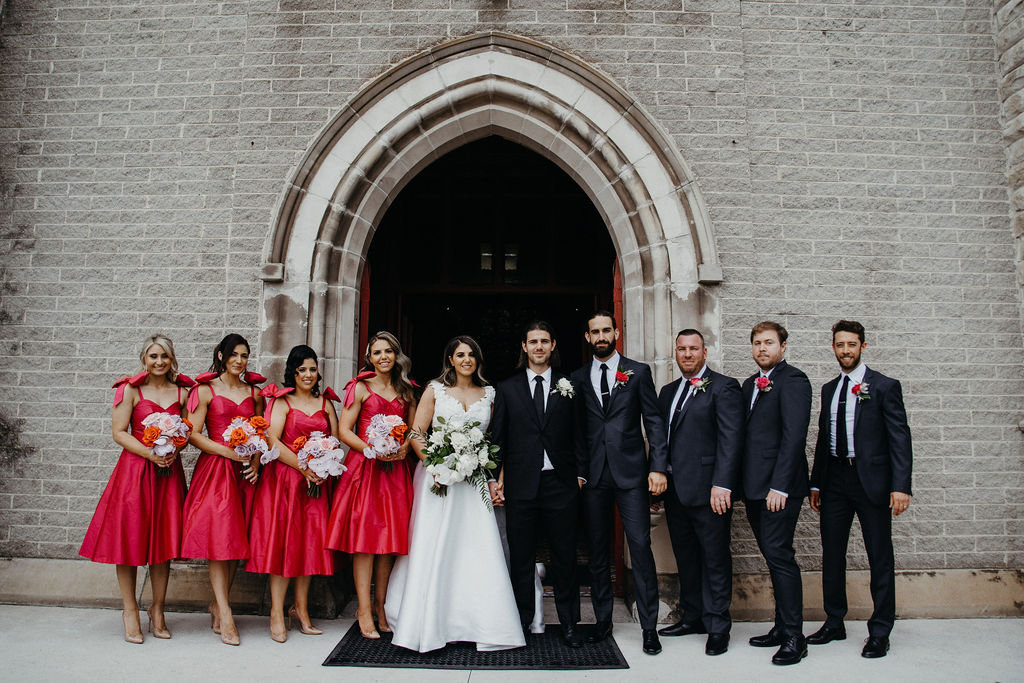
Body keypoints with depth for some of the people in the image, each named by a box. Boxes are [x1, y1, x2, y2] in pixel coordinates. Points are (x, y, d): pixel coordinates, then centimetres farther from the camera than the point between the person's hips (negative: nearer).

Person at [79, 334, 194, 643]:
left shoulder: (181, 391, 8)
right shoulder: (131, 390, 0)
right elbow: (119, 433, -4)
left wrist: (175, 449, -9)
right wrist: (150, 453, -16)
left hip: (169, 471, 2)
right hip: (135, 468, -2)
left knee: (164, 539, 6)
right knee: (129, 538, 0)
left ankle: (158, 610, 19)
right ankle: (130, 611, 15)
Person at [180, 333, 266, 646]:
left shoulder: (254, 393, 13)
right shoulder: (205, 391, 2)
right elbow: (194, 434, -4)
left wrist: (256, 462, -1)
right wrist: (230, 452, -12)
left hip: (245, 473, 4)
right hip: (214, 469, -4)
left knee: (237, 539, 5)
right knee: (218, 537, -7)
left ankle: (217, 603, 21)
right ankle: (225, 616, -4)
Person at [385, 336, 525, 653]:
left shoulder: (489, 394, 11)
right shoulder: (435, 390, 5)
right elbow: (416, 433, 0)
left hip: (474, 481, 2)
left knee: (479, 549, -2)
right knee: (433, 548, -1)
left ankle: (484, 624, 9)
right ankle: (427, 624, 10)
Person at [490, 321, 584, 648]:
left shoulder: (569, 387, 6)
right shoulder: (507, 389, 7)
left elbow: (578, 436, 8)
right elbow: (498, 438, 7)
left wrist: (580, 474, 1)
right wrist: (495, 479, 1)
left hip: (560, 483, 0)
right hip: (521, 484, 0)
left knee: (564, 557, 7)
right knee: (521, 558, 9)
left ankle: (569, 623, 20)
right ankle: (522, 621, 22)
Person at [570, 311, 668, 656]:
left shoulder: (638, 372, 4)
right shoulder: (578, 378, 9)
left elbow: (654, 421, 1)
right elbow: (577, 428, 10)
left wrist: (658, 467, -7)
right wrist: (577, 470, 3)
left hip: (631, 472, -2)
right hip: (593, 475, 2)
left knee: (640, 546, -3)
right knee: (597, 550, 9)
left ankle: (649, 626, 9)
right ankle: (603, 620, 22)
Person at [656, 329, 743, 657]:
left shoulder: (723, 387, -5)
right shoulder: (668, 391, 17)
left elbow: (731, 439, -13)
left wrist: (722, 485, -20)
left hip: (708, 491, -7)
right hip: (674, 491, 7)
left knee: (715, 559, 3)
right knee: (686, 558, 16)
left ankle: (718, 626, 15)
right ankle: (693, 617, 29)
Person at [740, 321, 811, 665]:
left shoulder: (793, 380, -8)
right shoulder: (750, 384, 17)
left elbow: (794, 436, -16)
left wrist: (779, 486, -20)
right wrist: (741, 482, 10)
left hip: (779, 486, -8)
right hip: (755, 487, 8)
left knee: (778, 555, -6)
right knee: (774, 556, 13)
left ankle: (794, 637, 4)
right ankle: (782, 627, 23)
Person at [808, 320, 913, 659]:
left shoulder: (884, 386, -2)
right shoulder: (829, 389, 13)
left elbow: (900, 438, -7)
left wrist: (900, 486, -15)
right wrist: (816, 483, 14)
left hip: (871, 480, -5)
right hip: (835, 481, 5)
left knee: (880, 558, 3)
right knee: (831, 555, 10)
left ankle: (880, 632, 15)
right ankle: (834, 624, 24)